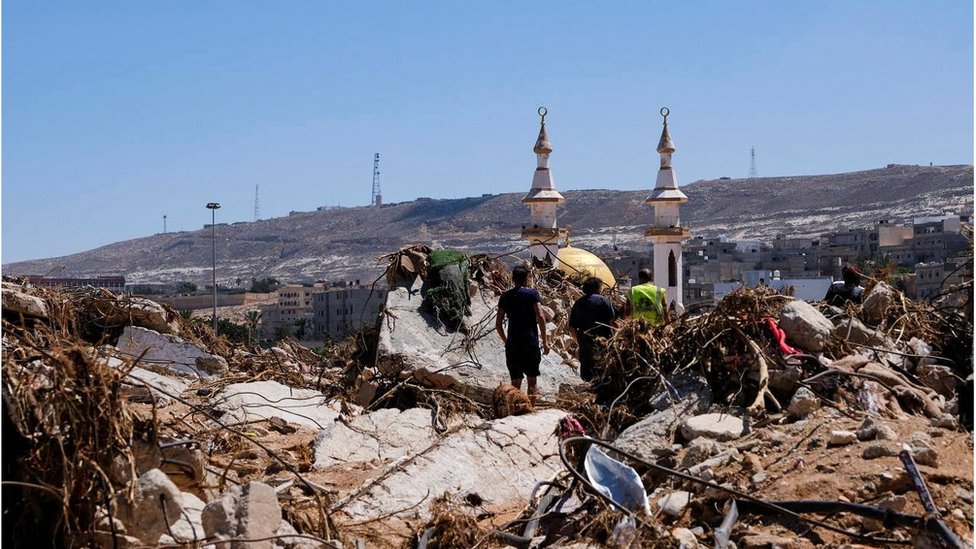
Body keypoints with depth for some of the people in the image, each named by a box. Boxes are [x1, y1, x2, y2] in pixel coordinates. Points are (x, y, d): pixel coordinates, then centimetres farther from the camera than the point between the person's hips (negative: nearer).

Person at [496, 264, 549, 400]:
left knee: (515, 381, 7)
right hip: (530, 343, -3)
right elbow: (540, 317, -14)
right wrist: (545, 340, -8)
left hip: (512, 344, 3)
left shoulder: (505, 297, 8)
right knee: (532, 380, 8)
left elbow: (498, 324, 9)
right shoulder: (532, 294, -3)